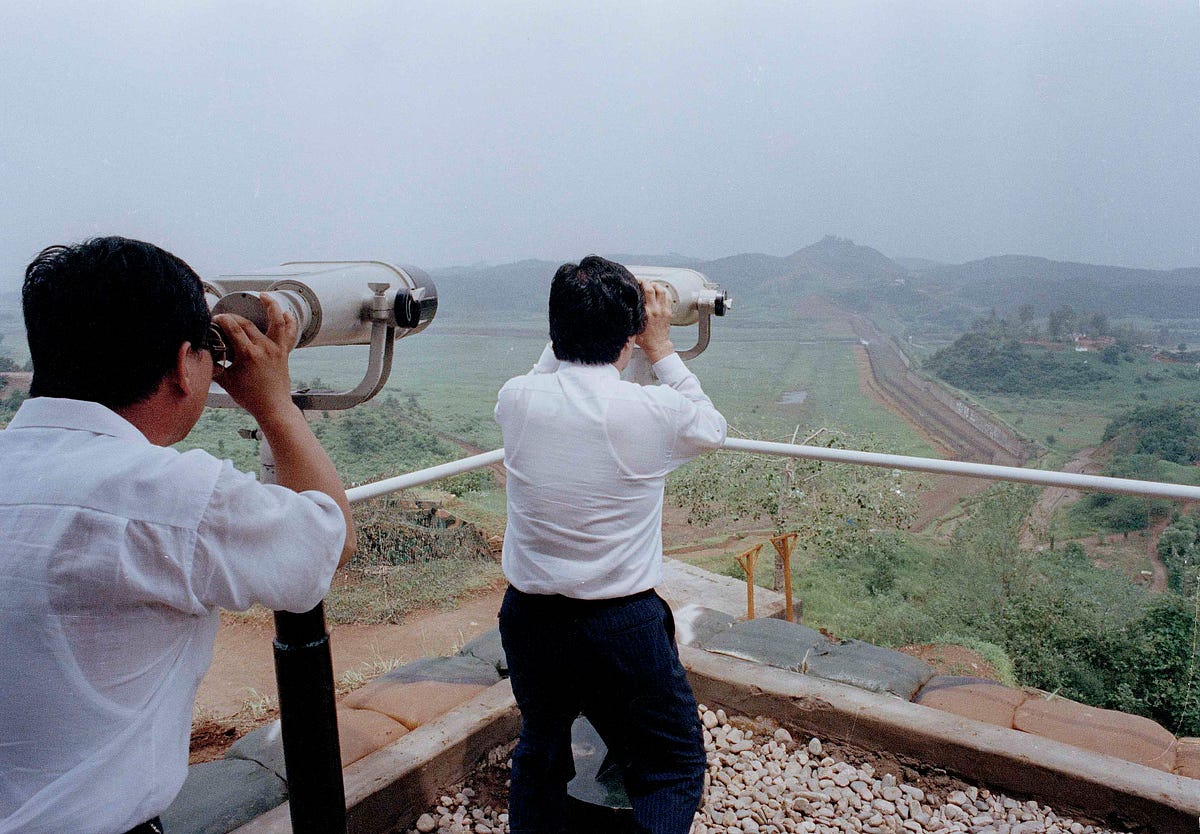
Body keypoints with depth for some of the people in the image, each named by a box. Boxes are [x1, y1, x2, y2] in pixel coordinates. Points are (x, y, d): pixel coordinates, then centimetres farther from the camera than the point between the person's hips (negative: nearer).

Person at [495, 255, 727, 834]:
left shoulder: (516, 400, -9)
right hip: (623, 627, -4)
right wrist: (660, 348, 8)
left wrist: (569, 332, 13)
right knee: (673, 767, 18)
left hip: (527, 618, 4)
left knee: (540, 750, 28)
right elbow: (711, 429, 6)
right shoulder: (651, 412, -18)